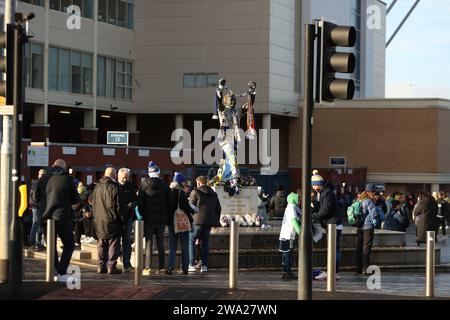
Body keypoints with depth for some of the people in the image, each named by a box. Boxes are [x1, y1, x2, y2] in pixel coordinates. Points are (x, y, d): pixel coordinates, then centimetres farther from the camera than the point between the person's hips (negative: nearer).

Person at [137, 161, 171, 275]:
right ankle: (161, 267, 8)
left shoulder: (144, 185, -6)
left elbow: (139, 203, -5)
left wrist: (141, 216, 4)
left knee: (149, 243, -1)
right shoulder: (164, 186, 1)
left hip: (148, 219, -2)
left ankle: (148, 268, -6)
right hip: (161, 219, 2)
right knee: (160, 243, 9)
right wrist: (166, 217, 11)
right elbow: (168, 203, 4)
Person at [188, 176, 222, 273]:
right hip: (209, 222, 5)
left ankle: (191, 265, -6)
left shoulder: (195, 192, -3)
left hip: (198, 221, -5)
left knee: (191, 240, 3)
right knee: (205, 242, 11)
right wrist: (216, 221, 24)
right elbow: (218, 208, 17)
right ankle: (204, 266, 7)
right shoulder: (213, 194, 15)